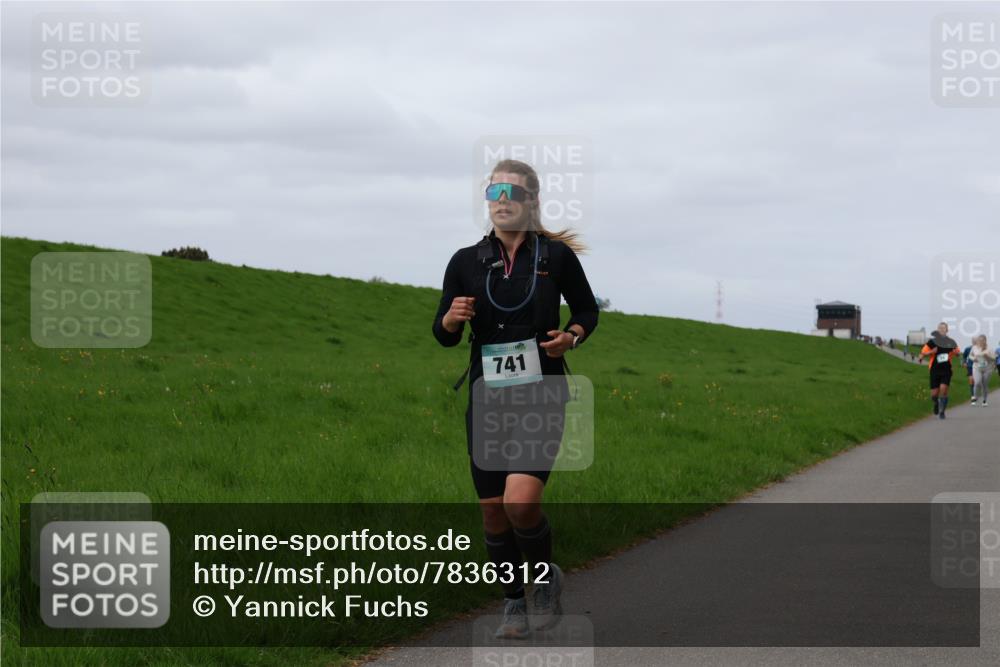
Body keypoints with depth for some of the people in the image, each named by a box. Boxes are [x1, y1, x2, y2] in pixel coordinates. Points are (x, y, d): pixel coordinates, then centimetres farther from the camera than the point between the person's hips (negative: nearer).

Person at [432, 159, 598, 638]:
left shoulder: (556, 256, -3)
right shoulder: (466, 262, 3)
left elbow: (587, 310, 12)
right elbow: (443, 337, 8)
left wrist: (572, 336, -9)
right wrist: (451, 318, -15)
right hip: (486, 397, 3)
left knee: (521, 501, -19)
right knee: (492, 508, 5)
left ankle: (546, 579, 9)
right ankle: (514, 602, 24)